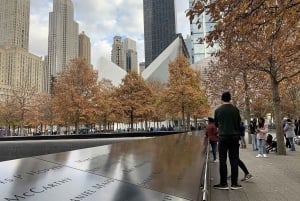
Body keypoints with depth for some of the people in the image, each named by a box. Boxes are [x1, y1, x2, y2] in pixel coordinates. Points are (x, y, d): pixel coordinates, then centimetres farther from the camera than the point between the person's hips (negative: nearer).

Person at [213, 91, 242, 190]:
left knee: (222, 160, 4)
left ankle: (223, 183, 6)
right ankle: (234, 183, 10)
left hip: (223, 137, -1)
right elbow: (239, 123, 10)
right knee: (234, 160, 7)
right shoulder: (235, 110, 1)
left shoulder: (218, 110, -1)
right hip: (234, 137, 2)